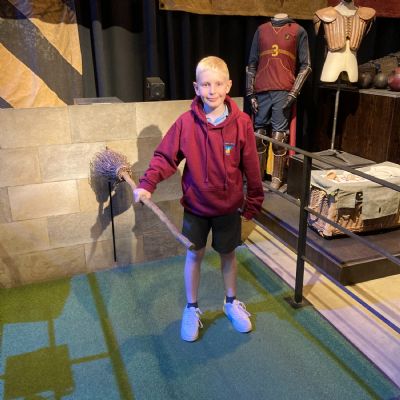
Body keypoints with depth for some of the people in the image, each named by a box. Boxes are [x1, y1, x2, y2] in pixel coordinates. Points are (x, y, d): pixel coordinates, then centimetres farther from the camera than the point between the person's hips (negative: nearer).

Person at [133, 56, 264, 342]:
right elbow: (165, 157, -6)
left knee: (228, 254, 17)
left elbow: (251, 167, -4)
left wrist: (254, 201, 3)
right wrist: (147, 184, -20)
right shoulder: (186, 122, -12)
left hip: (229, 206, 0)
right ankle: (192, 309, 32)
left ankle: (232, 302, 41)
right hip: (195, 205, 0)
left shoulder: (241, 123, -12)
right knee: (194, 255, 13)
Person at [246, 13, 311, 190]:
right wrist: (251, 93, 4)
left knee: (279, 135, -5)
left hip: (284, 91, -3)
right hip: (261, 91, 3)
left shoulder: (298, 31, 7)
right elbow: (252, 63, 13)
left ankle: (277, 178, 5)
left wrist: (294, 93, -9)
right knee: (259, 133, 5)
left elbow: (305, 65, 3)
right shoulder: (261, 30, 15)